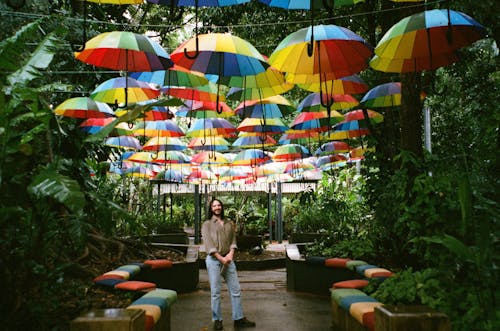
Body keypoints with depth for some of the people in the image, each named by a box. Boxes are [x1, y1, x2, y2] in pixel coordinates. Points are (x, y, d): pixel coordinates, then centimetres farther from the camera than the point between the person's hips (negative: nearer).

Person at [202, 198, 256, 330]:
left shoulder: (229, 223, 15)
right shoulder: (207, 224, 3)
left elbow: (233, 240, 11)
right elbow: (208, 244, -6)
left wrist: (231, 254, -7)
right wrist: (220, 258, -13)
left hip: (228, 259, 4)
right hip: (213, 259, -4)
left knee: (236, 289, 3)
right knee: (215, 291, 0)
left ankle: (238, 319, 10)